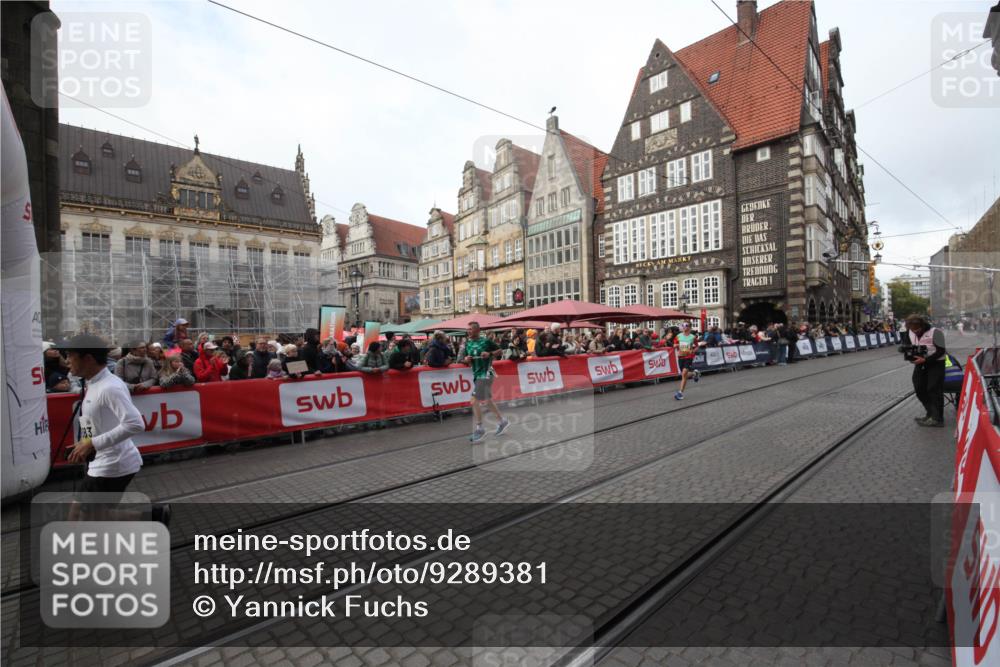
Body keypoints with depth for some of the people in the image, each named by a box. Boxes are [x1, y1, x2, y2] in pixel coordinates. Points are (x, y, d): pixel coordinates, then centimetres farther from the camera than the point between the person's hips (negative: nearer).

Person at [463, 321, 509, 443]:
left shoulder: (486, 341, -8)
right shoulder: (467, 343, 8)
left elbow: (499, 350, 1)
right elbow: (466, 360, 16)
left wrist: (490, 354, -16)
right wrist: (466, 359, -7)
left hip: (485, 374, -7)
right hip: (476, 374, 7)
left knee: (475, 401, -12)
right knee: (488, 400, 15)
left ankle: (479, 429, -1)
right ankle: (502, 421, 32)